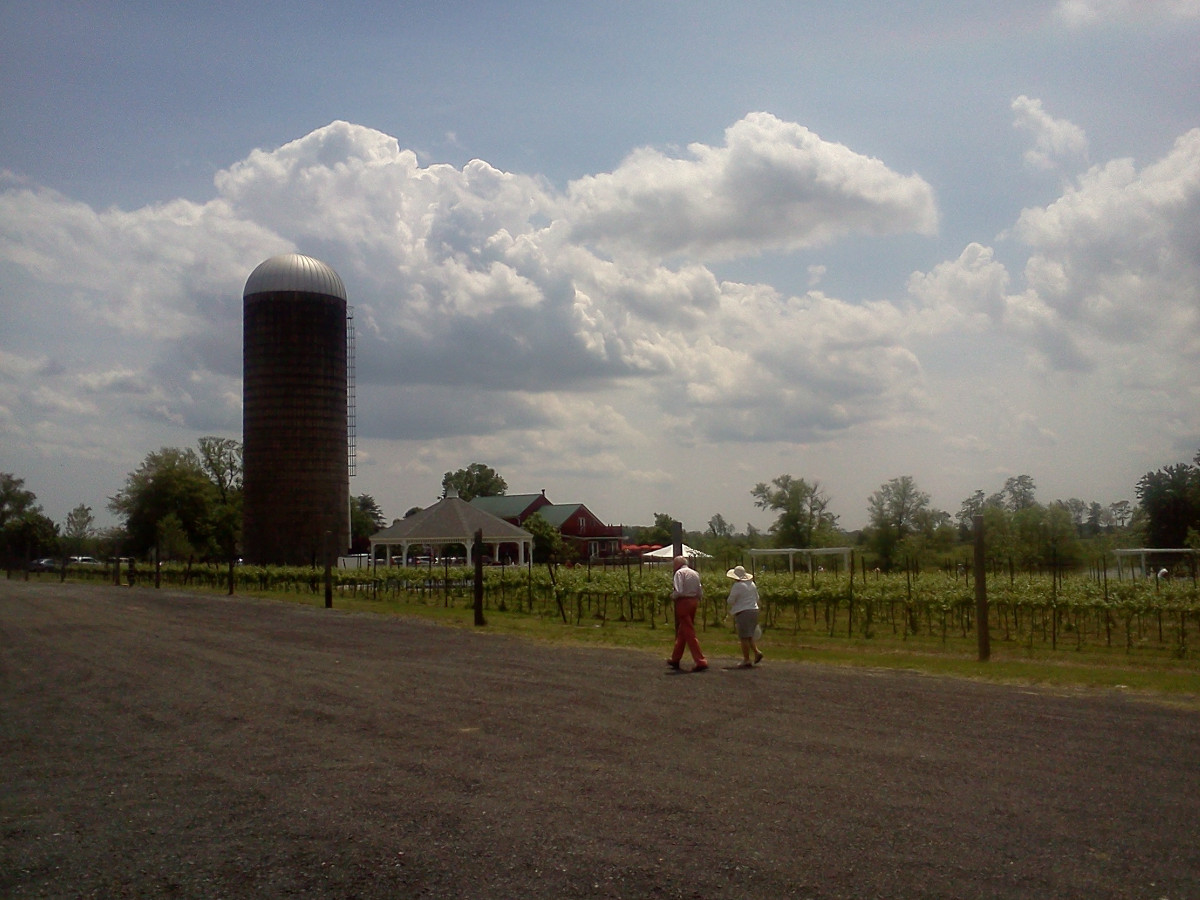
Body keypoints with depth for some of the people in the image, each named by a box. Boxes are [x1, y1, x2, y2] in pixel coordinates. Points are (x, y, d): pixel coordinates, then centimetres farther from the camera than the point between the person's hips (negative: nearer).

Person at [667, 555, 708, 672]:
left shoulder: (679, 572, -9)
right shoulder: (695, 573, 13)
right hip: (694, 602, 8)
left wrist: (672, 596, -1)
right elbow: (701, 594, 11)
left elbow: (679, 591, -19)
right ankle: (675, 659, 29)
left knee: (689, 633, -7)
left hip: (683, 602, -8)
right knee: (681, 632, 19)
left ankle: (701, 661, -13)